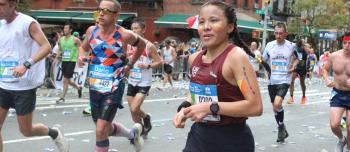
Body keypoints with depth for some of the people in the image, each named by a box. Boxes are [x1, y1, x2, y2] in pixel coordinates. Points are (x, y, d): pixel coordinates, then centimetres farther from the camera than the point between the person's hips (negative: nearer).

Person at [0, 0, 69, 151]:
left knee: (26, 130, 5)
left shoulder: (28, 23, -10)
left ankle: (54, 133, 35)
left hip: (24, 86, -6)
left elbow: (46, 47, -16)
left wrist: (26, 64, -27)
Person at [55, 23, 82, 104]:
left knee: (65, 80, -8)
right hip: (63, 61, 6)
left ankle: (62, 97, 1)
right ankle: (79, 88, 39)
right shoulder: (61, 39, 7)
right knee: (67, 80, 13)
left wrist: (78, 56, -11)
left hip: (71, 61, -6)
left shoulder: (75, 40, -9)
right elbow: (59, 49, 18)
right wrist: (58, 55, 1)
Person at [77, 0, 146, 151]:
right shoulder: (91, 30, -3)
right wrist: (81, 57, -6)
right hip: (94, 87, 5)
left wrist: (130, 65, 6)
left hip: (113, 88, -5)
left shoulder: (124, 35, -14)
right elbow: (83, 47, 16)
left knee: (101, 131, -11)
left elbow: (142, 44, 7)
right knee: (105, 129, 17)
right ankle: (132, 134, 45)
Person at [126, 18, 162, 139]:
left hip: (144, 83, -5)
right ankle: (142, 131, 31)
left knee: (134, 109, -16)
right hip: (131, 82, 5)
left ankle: (146, 117, 14)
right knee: (133, 111, 10)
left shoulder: (149, 46, -9)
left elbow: (159, 61, -6)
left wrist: (147, 66, -21)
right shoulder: (129, 45, 5)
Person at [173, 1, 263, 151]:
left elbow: (256, 106, -23)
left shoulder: (236, 56, -18)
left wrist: (211, 107, -24)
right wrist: (185, 107, 1)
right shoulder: (194, 58, 2)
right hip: (199, 135, 6)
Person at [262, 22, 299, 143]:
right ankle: (282, 131, 31)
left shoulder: (291, 46, -3)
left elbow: (296, 59, 12)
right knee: (275, 108, 12)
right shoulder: (269, 45, 1)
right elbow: (263, 60, 12)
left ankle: (281, 127, 2)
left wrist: (293, 66, -7)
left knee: (277, 103, -23)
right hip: (272, 81, 4)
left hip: (284, 80, -4)